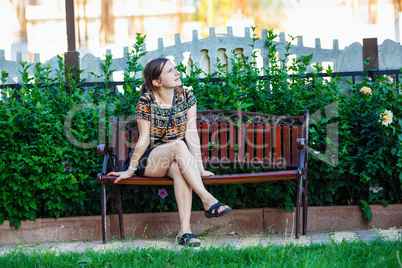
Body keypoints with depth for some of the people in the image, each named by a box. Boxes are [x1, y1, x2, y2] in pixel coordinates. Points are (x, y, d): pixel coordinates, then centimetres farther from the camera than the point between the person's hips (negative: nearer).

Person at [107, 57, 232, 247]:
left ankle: (185, 230, -47)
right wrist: (130, 170, -5)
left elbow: (191, 134, -6)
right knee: (179, 145, -34)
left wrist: (199, 167, -11)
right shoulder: (146, 102, -9)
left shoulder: (186, 96, -1)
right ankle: (208, 201, -44)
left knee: (178, 168, -36)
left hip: (178, 158, 2)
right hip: (150, 160, -2)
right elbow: (144, 139, -5)